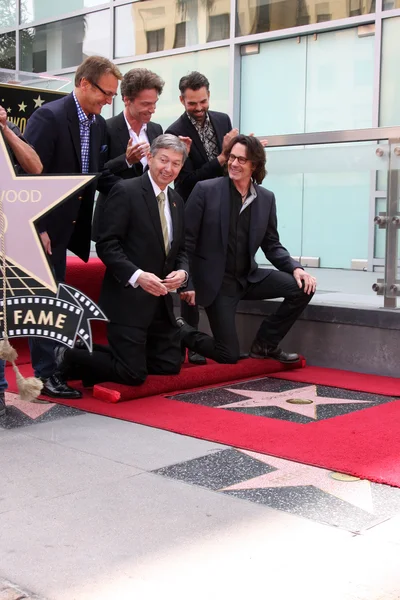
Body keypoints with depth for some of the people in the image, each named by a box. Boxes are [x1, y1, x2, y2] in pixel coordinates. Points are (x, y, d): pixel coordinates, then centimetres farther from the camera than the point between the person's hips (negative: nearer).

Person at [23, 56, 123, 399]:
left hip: (70, 225, 7)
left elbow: (100, 175, 8)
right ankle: (46, 374, 6)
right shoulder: (49, 116, -15)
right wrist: (37, 228, -19)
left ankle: (55, 366, 24)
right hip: (45, 226, -7)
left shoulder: (99, 124, 8)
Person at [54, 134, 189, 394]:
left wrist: (182, 272, -5)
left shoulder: (176, 201, 13)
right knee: (133, 374, -7)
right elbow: (107, 244, -15)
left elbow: (180, 249, 17)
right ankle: (70, 358, 12)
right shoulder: (126, 191, -10)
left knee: (169, 365, 10)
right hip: (128, 297, -8)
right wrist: (137, 276, -26)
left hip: (160, 300, 8)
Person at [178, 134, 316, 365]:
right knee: (229, 355, -7)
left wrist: (295, 268, -10)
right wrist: (187, 283, -13)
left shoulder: (266, 198, 2)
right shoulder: (205, 190, -11)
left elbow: (272, 245, 7)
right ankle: (180, 331, 22)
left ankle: (265, 343, 7)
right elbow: (187, 240, -9)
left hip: (249, 277, 5)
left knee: (303, 287, -12)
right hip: (215, 281, -5)